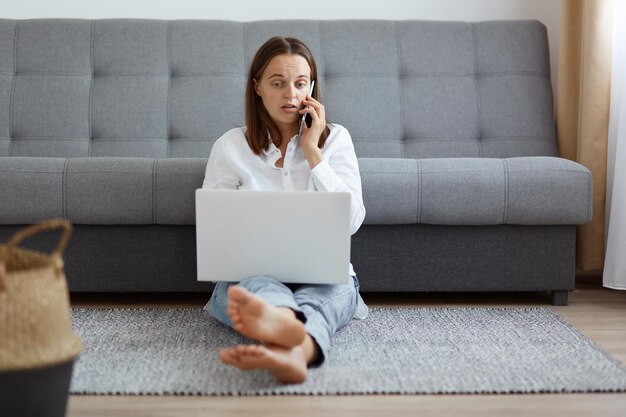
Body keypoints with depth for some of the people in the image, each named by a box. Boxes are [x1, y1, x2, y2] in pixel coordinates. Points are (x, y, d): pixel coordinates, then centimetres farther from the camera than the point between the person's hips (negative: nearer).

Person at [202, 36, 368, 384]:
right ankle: (289, 327, -75)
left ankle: (291, 350, -73)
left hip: (323, 275, 0)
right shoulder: (230, 146, 10)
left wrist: (312, 152, -3)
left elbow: (352, 221, 1)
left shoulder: (335, 139, 13)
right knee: (260, 287, -37)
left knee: (335, 290, -37)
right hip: (250, 274, 0)